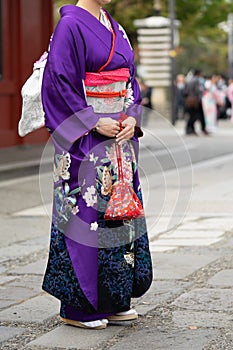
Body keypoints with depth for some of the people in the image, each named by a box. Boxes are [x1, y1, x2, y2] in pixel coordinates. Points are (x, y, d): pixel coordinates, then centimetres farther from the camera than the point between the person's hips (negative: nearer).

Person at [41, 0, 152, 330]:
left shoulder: (114, 28, 15)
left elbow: (130, 78, 17)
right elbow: (59, 82, -15)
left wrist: (132, 118, 1)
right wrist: (94, 121, -18)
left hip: (120, 133, 8)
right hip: (85, 140, -8)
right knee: (87, 213, -6)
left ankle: (114, 300, 18)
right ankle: (78, 306, 3)